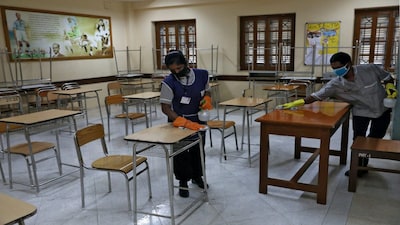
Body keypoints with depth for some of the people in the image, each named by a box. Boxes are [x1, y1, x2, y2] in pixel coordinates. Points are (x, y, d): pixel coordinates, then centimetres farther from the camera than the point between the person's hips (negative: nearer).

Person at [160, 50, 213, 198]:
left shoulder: (202, 75, -11)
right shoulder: (169, 82, -22)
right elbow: (165, 108, -21)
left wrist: (207, 100, -14)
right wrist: (185, 123, -32)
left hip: (198, 120, 4)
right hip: (178, 122, -3)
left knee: (198, 149, 20)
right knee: (180, 152, 5)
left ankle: (197, 176, 43)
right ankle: (183, 182, 26)